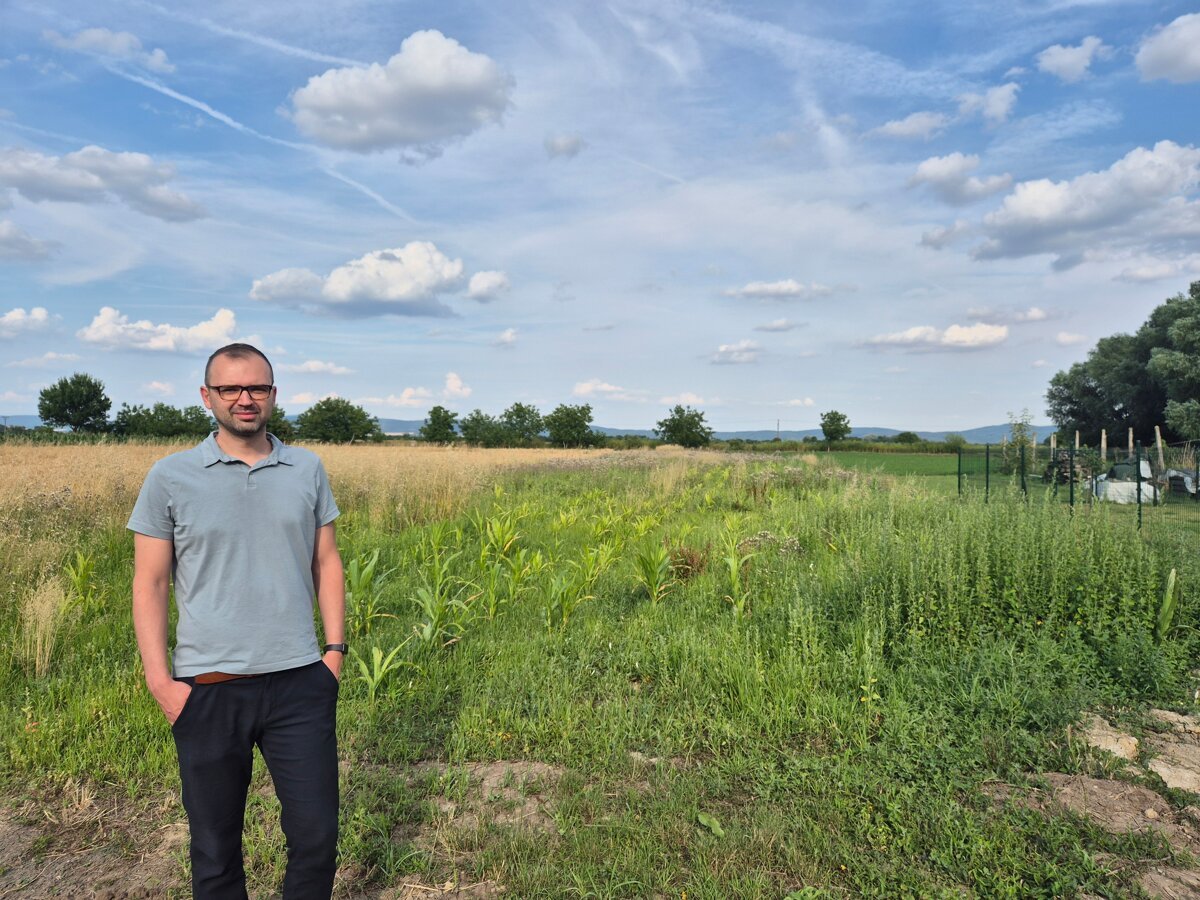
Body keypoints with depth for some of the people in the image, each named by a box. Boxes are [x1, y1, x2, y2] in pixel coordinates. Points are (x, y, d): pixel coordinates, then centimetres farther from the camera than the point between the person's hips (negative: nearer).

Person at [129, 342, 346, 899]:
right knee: (215, 847, 14)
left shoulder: (307, 470, 5)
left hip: (299, 682, 1)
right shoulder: (171, 476, -1)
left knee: (317, 835, 7)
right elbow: (150, 583, 1)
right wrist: (158, 679, -6)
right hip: (208, 689, -1)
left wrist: (336, 648, 3)